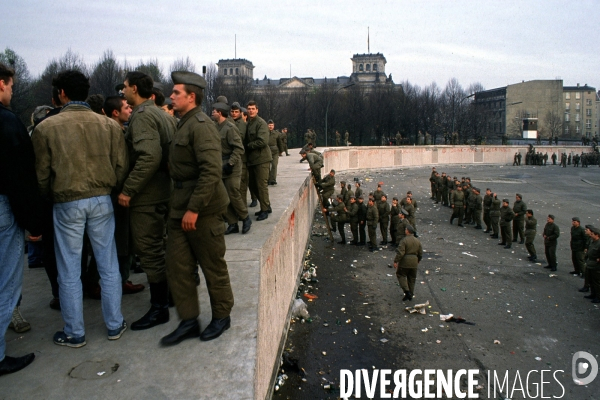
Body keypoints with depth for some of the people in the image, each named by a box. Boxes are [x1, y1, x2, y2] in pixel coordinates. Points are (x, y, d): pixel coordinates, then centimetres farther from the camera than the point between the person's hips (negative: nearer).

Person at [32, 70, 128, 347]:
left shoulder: (46, 127, -7)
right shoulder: (109, 125, -3)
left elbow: (41, 173, -2)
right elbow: (122, 167, -3)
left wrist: (49, 197, 15)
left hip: (67, 203, -2)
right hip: (101, 200, 2)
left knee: (69, 272, 9)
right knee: (108, 266, 11)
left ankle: (74, 334, 21)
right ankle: (114, 325, 22)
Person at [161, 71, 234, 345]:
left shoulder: (201, 125, -15)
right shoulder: (184, 125, 15)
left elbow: (212, 170, -24)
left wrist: (194, 208, -25)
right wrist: (179, 206, 15)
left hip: (203, 209, -9)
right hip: (180, 208, 9)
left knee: (213, 266, 6)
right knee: (176, 264, 9)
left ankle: (221, 317, 24)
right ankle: (189, 321, 20)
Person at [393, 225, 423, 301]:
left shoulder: (404, 240, -15)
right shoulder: (417, 241, 6)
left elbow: (400, 253, -20)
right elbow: (420, 253, 12)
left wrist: (395, 261, -12)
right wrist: (417, 261, 26)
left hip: (405, 262, -6)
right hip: (414, 263, 6)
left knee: (401, 275, 9)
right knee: (412, 278, 14)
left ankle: (406, 291, -7)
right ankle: (410, 294, 20)